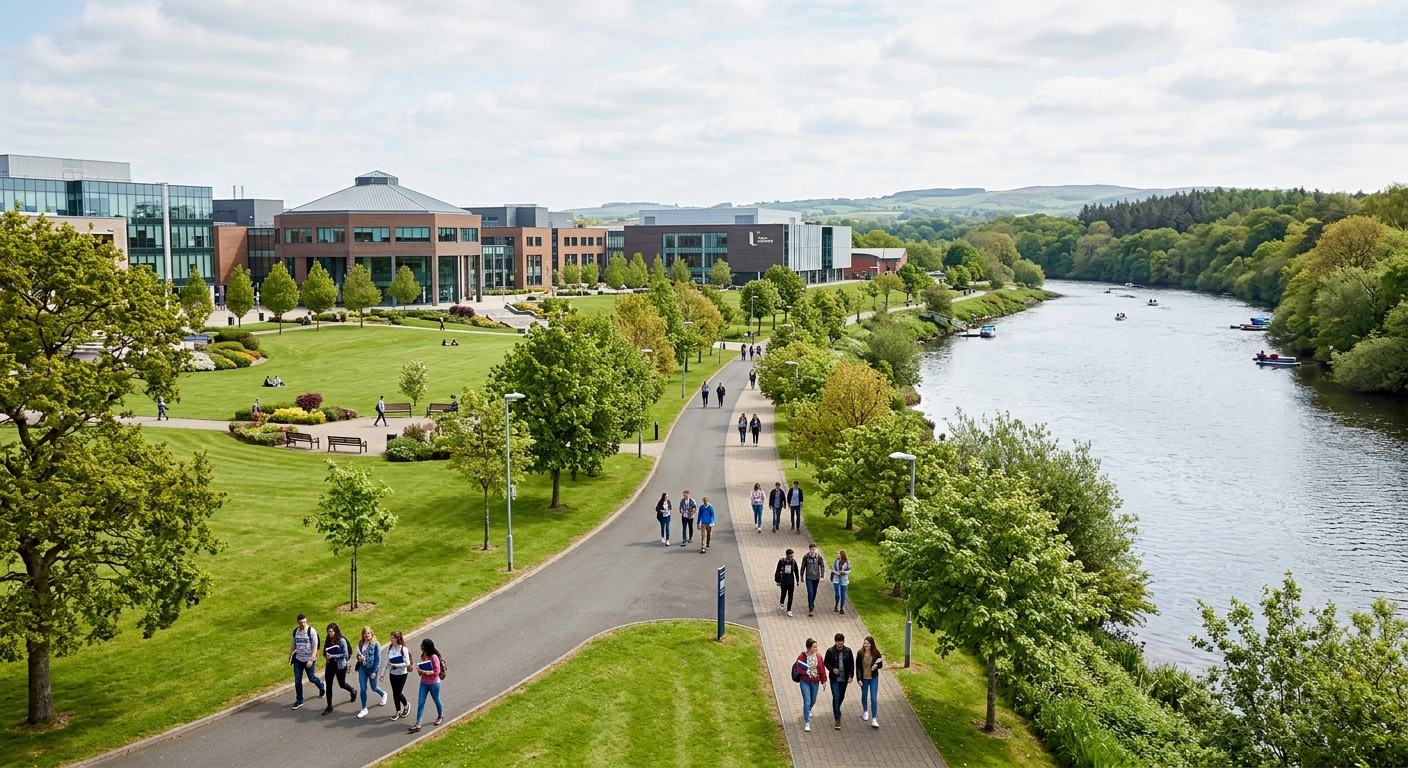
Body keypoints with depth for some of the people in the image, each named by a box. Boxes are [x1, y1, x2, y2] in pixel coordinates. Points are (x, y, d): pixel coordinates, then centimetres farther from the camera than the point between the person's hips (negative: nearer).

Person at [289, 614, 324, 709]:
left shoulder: (311, 631, -16)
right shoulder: (295, 631, -1)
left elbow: (315, 647, -16)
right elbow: (293, 644, 14)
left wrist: (311, 660, -21)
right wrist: (290, 656, 17)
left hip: (309, 660, -4)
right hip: (298, 659, 4)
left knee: (311, 678, 8)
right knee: (297, 680, 4)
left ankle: (321, 686, 40)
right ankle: (299, 700, 16)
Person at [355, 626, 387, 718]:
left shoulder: (375, 644, -13)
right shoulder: (361, 644, 3)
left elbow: (378, 659, -12)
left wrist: (374, 672, -15)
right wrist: (359, 657, -7)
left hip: (371, 668, -4)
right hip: (362, 667, 4)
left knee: (374, 688, 12)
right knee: (363, 689, 3)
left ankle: (383, 694, 45)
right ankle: (364, 709, 14)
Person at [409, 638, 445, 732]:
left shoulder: (434, 657, -23)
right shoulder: (423, 655, -1)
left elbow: (437, 671, -22)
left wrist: (424, 671, -27)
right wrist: (420, 670, -8)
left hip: (434, 684, -6)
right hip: (424, 683, 6)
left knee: (437, 700, 16)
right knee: (420, 703, 1)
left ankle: (440, 716, 41)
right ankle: (418, 724, 2)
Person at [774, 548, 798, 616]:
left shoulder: (793, 562, -1)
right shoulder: (782, 561, -8)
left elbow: (796, 572, 11)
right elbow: (778, 571, 0)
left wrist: (797, 580, 14)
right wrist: (778, 581, 0)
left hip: (791, 581, 1)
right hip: (784, 581, -1)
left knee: (790, 596, 0)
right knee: (784, 594, 7)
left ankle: (789, 610, 7)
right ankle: (781, 603, 40)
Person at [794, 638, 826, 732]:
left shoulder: (818, 656, -6)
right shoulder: (802, 656, -15)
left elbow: (822, 669, 1)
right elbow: (798, 669, -11)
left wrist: (823, 681, 4)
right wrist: (807, 671, -21)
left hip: (815, 682, 4)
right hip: (805, 681, -4)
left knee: (813, 701, 20)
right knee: (807, 701, -10)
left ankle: (808, 710, 55)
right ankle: (807, 723, -2)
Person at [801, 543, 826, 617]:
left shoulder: (819, 557, -9)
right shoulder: (806, 557, -11)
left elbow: (822, 566, 0)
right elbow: (803, 567, 0)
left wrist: (822, 576, -4)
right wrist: (802, 576, 7)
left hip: (816, 578, 2)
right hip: (809, 578, -2)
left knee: (814, 592, 16)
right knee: (810, 593, -9)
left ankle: (812, 604, 40)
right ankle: (810, 609, -6)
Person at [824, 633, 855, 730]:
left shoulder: (848, 651, -3)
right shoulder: (830, 651, -9)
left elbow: (852, 664, 4)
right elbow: (826, 663, 2)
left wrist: (850, 676, -4)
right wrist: (832, 669, -16)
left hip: (844, 678, 3)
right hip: (834, 678, -3)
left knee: (841, 697, 17)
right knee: (836, 697, -9)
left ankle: (836, 710, 46)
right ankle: (837, 719, -4)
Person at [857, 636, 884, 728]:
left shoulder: (876, 653, -10)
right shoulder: (860, 653, -11)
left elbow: (881, 665, 0)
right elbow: (857, 667, -5)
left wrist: (876, 665, -22)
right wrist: (859, 679, -10)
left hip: (874, 678, -1)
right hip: (864, 678, 1)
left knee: (874, 698, -6)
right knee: (864, 696, 20)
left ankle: (874, 719, -4)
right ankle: (865, 711, 47)